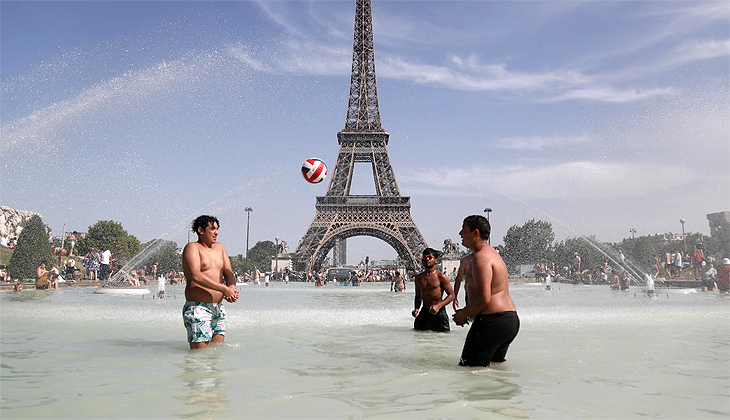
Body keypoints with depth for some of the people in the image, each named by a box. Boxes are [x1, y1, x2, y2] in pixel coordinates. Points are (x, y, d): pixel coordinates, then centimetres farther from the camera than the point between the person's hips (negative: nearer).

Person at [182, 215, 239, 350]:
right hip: (198, 308, -7)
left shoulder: (220, 247, 17)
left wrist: (232, 287, -13)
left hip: (218, 308, 7)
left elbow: (228, 273, 11)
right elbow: (196, 276, -20)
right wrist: (224, 289, -22)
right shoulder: (192, 247, -5)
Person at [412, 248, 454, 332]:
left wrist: (438, 306, -20)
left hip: (439, 312, -4)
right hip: (424, 312, 4)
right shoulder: (418, 278, 10)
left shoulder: (441, 277, -5)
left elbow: (451, 295, -5)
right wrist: (416, 308, 2)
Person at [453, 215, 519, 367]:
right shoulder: (493, 254, 19)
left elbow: (484, 298, -23)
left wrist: (463, 315, -8)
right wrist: (467, 311, 17)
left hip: (492, 322, -11)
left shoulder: (481, 257, -15)